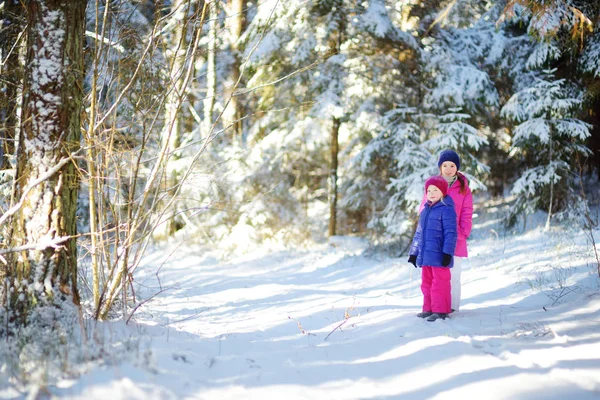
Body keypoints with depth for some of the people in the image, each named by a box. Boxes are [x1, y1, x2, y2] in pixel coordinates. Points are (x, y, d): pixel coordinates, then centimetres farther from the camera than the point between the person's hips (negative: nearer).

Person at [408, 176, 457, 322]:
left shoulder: (446, 210, -10)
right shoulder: (425, 210, 16)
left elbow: (450, 233, -15)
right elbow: (419, 233, 21)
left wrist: (448, 253, -21)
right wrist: (413, 253, 22)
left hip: (439, 256, -8)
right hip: (425, 256, 8)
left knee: (439, 283, -4)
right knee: (426, 283, 15)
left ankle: (440, 310, 2)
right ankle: (429, 308, 24)